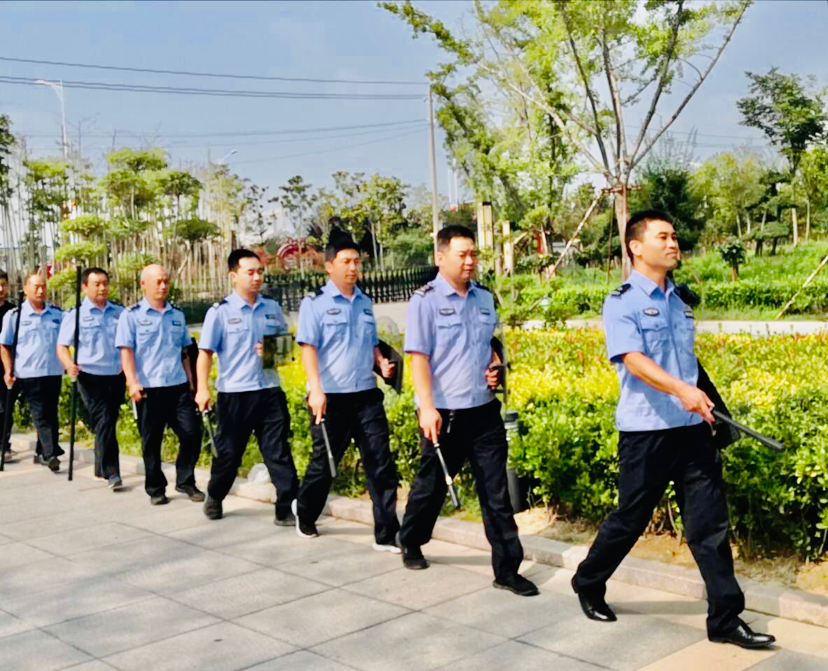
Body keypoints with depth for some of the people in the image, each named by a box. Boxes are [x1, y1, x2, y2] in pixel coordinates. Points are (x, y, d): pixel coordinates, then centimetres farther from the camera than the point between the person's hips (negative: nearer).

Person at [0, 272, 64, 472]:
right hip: (29, 374, -4)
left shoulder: (58, 313, 8)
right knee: (41, 416, -7)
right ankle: (50, 454, -10)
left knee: (51, 414, 10)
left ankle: (42, 453, 22)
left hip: (54, 372, 4)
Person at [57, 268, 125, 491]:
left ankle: (101, 468, 29)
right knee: (104, 422, -12)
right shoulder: (75, 314, 1)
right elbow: (62, 346, -1)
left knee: (108, 423, 13)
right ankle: (111, 472, -8)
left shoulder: (120, 312, 10)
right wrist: (69, 364, -21)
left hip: (116, 376, 4)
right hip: (91, 377, -4)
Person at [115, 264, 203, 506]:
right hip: (148, 388, -3)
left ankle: (185, 481, 15)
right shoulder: (131, 315, 0)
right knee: (151, 441, 5)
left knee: (192, 433, -3)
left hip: (178, 386, 4)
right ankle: (156, 489, 19)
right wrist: (132, 382, -18)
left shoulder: (177, 315, 14)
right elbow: (126, 351, -6)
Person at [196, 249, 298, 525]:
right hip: (234, 394, -3)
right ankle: (214, 499, 34)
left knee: (278, 451, -1)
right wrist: (202, 389, -15)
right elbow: (205, 352, -6)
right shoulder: (220, 312, -4)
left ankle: (287, 509, 2)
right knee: (228, 452, 10)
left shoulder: (272, 307, 8)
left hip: (270, 391, 3)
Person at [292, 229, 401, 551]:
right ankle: (304, 513, 38)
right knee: (323, 463, 11)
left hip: (366, 395, 4)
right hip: (331, 398, -4)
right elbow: (308, 348, -11)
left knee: (381, 464, -2)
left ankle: (386, 535, 4)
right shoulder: (315, 303, -4)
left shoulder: (365, 303, 12)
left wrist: (381, 362, -1)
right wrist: (316, 389, -22)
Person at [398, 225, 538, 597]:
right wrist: (427, 408, -19)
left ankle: (507, 569, 9)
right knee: (431, 486, 13)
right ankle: (410, 544, 37)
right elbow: (418, 357, -12)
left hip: (484, 410, 4)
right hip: (445, 413, -4)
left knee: (496, 491, 3)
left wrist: (494, 367, 3)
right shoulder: (425, 300, -7)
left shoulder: (484, 298, 9)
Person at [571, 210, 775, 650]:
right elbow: (634, 360, -23)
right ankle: (588, 584, 31)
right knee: (630, 520, 8)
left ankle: (725, 620, 11)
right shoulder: (621, 302, -8)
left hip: (693, 429, 6)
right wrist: (681, 390, -38)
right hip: (646, 431, -5)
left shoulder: (678, 300, 13)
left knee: (710, 523, 3)